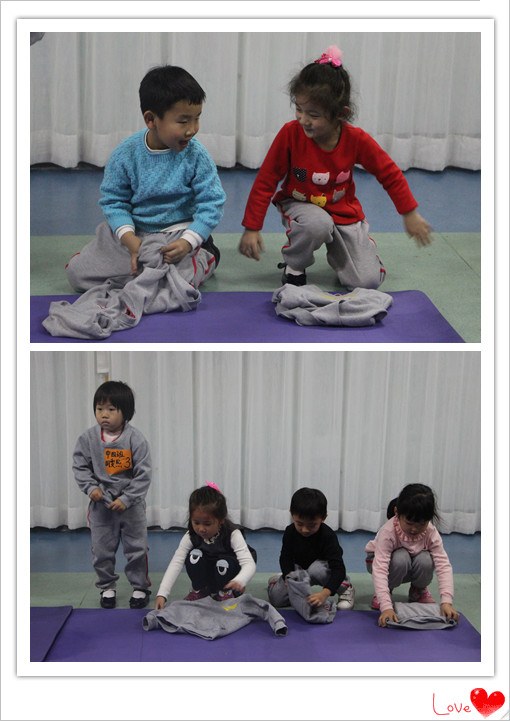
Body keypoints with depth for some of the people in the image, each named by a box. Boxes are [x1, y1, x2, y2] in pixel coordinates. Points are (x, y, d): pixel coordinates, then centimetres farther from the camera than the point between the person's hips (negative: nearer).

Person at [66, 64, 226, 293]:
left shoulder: (196, 156, -12)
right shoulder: (126, 154, -10)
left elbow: (211, 204, -11)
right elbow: (113, 200, -4)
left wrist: (187, 242, -26)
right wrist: (129, 239, -21)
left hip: (179, 231, -2)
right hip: (134, 230, 2)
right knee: (77, 273, -8)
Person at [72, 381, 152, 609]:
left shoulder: (135, 439, -15)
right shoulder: (88, 438, -7)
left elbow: (143, 475, -13)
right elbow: (80, 466, 2)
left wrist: (126, 499, -18)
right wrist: (90, 487, -13)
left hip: (131, 504, -2)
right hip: (100, 504, 2)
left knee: (136, 548, 7)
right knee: (101, 549, 10)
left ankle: (140, 588, 24)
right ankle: (107, 588, 28)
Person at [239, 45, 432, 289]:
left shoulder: (356, 140, -18)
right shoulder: (290, 134, -21)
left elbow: (390, 174, -4)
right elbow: (265, 181, -13)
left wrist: (410, 214, -1)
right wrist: (251, 228, -14)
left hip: (344, 212, 2)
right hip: (300, 205, -1)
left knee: (368, 281, -12)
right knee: (317, 224, -40)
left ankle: (336, 250, 22)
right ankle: (293, 265, -7)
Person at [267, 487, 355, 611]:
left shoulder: (328, 536, -30)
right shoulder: (290, 532, -19)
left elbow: (338, 568, -37)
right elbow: (285, 557, -10)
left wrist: (325, 593, -53)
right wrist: (288, 576, -34)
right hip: (299, 567, 3)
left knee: (316, 570, -40)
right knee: (276, 598, -12)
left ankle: (344, 587, -11)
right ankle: (282, 579, 24)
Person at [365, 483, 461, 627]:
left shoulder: (431, 533, -26)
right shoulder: (388, 532, -37)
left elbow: (444, 565, -31)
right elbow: (380, 569, -44)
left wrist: (446, 602, -45)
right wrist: (386, 607, -56)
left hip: (411, 571, 3)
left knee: (425, 560, -32)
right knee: (401, 558, -38)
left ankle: (419, 590, 2)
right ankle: (383, 593, -8)